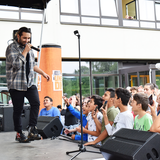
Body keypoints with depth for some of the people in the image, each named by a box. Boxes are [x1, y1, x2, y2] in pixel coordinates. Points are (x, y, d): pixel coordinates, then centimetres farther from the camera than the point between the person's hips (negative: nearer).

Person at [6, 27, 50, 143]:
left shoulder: (29, 48, 15)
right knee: (18, 109, 2)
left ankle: (32, 130, -11)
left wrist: (43, 73, 22)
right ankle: (19, 133, 17)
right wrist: (25, 51, -16)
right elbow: (16, 64, -21)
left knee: (36, 102, -15)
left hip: (30, 83, 5)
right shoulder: (12, 48, -7)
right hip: (16, 84, -5)